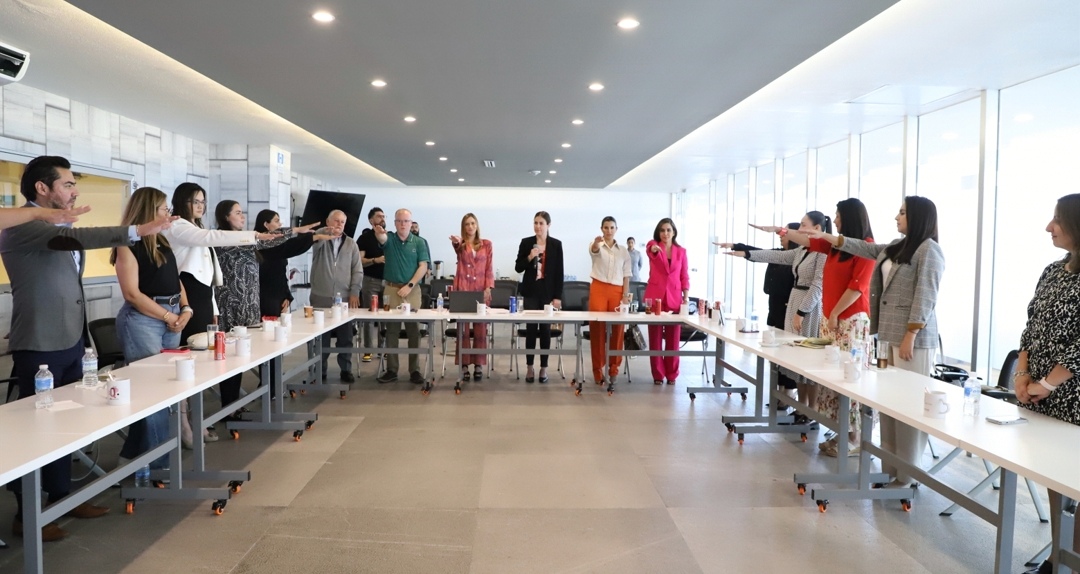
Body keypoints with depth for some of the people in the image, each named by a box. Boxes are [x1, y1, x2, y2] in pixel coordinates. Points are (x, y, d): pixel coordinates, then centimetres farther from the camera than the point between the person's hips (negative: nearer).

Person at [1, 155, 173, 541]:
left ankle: (60, 496, 29)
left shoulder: (59, 225, 15)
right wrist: (137, 232, -40)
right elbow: (70, 237, -33)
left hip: (70, 343, 8)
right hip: (40, 346, -8)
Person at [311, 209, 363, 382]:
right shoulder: (320, 239, 4)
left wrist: (354, 292, -3)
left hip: (345, 297, 2)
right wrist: (325, 232, -38)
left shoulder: (351, 244, 10)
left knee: (346, 337, 6)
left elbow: (357, 271, 6)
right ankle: (320, 371, 15)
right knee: (321, 337, 5)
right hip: (321, 297, -1)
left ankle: (346, 370, 16)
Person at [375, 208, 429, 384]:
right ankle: (391, 370, 11)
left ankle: (415, 370, 8)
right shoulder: (389, 239, 3)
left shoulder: (419, 242, 2)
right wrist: (379, 233, -46)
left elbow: (423, 267, -2)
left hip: (412, 289, -1)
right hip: (391, 289, 1)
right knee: (391, 331, 4)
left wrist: (409, 286, -12)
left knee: (414, 331, 2)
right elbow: (382, 238, -22)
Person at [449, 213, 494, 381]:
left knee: (480, 328, 3)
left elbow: (489, 268, 6)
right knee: (463, 328, 0)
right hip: (462, 288, -1)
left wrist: (488, 287, -5)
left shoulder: (486, 244, 9)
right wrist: (456, 242, -45)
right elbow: (457, 246, -21)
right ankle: (464, 365, 6)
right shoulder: (461, 244, 5)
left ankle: (478, 365, 10)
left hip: (481, 289, 1)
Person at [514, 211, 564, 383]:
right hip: (531, 292, 0)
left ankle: (544, 368, 11)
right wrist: (529, 257, -16)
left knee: (545, 329, 4)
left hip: (548, 292, 0)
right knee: (531, 329, 0)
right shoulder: (526, 242, 2)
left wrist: (558, 296, -4)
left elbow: (559, 272, 1)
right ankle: (529, 367, 7)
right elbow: (518, 268, 3)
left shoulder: (556, 244, 1)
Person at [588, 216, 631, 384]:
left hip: (617, 291, 2)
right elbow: (594, 250, -24)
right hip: (598, 288, -2)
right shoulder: (596, 245, 2)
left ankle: (614, 367, 14)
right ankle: (598, 368, 5)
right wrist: (597, 242, -48)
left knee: (617, 329, 2)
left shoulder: (623, 251, 11)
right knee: (597, 328, -2)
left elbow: (626, 276, 9)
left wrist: (626, 295, -3)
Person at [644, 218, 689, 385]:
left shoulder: (681, 251, 8)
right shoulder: (654, 246, 1)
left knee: (673, 338, 5)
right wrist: (653, 248, -48)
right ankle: (658, 374, 11)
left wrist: (686, 296, -1)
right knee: (655, 337, 3)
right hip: (655, 296, -2)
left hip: (674, 297, 2)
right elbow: (649, 249, -24)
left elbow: (684, 276, 9)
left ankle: (671, 374, 16)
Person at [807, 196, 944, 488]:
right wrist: (826, 237, 24)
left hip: (913, 337, -8)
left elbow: (925, 296, -14)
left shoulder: (929, 249, -8)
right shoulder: (897, 246, 17)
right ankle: (890, 470, 14)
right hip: (889, 334, 8)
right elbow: (865, 248, 26)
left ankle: (907, 476, 3)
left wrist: (910, 336, -18)